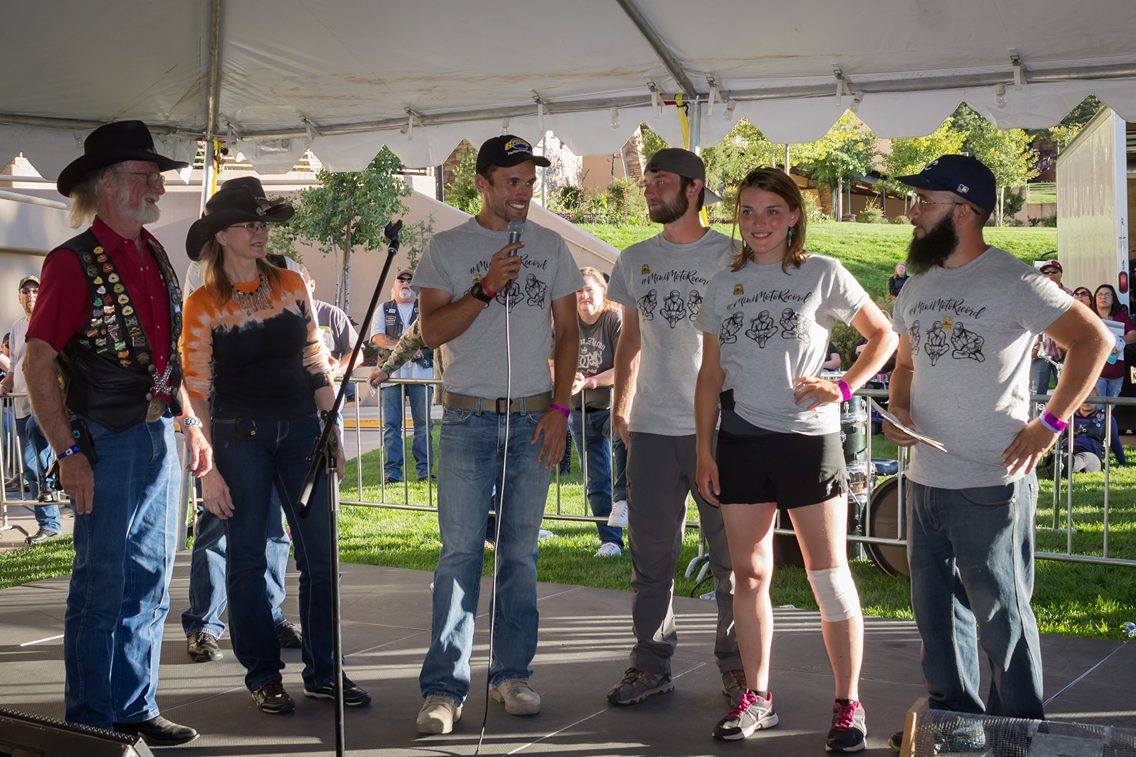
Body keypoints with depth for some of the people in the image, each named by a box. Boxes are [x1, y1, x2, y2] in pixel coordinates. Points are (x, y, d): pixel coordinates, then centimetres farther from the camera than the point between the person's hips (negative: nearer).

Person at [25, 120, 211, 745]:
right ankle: (92, 728, 10)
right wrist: (69, 453, -18)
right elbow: (38, 364, -14)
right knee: (103, 587, -2)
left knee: (148, 583, 13)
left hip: (159, 437, 8)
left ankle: (136, 711, 24)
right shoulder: (74, 262, -11)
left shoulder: (153, 255, 12)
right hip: (106, 443, -7)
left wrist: (190, 422, 17)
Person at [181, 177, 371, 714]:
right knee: (247, 558, 5)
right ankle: (263, 675, 18)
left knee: (320, 556, 3)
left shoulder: (292, 285, 6)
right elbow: (196, 392, -5)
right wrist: (207, 470, -10)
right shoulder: (203, 305, -5)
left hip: (301, 430, 3)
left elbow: (316, 363, 11)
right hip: (239, 437, -3)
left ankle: (322, 671, 14)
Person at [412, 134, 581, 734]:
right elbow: (432, 332, -5)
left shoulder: (550, 247, 10)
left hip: (534, 418, 3)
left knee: (521, 553, 7)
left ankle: (512, 674, 16)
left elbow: (567, 332, 11)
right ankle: (443, 688, -1)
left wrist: (559, 408, 1)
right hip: (469, 419, -2)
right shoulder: (448, 247, 2)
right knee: (460, 553, -4)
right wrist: (487, 287, -17)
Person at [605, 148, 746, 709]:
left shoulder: (731, 256, -1)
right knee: (651, 554, 8)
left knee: (731, 551, 3)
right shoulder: (635, 259, 12)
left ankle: (736, 664, 15)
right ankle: (651, 663, 18)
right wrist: (620, 403, 14)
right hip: (651, 428, 4)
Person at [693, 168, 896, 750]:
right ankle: (757, 697, 19)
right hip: (741, 443, 4)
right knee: (749, 574, 8)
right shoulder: (723, 286, 10)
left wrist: (844, 387, -7)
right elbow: (710, 377, 12)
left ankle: (848, 705, 8)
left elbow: (883, 336, 7)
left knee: (829, 575, -1)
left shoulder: (822, 275, 0)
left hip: (809, 439, -3)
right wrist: (705, 450, 7)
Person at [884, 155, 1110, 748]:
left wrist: (1049, 423, -15)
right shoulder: (917, 287, 12)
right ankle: (952, 716, 31)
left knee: (1001, 612, 1)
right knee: (936, 610, 16)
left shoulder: (1011, 281, -11)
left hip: (992, 482, -7)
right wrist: (898, 411, 2)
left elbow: (1092, 339, -11)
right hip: (925, 478, 7)